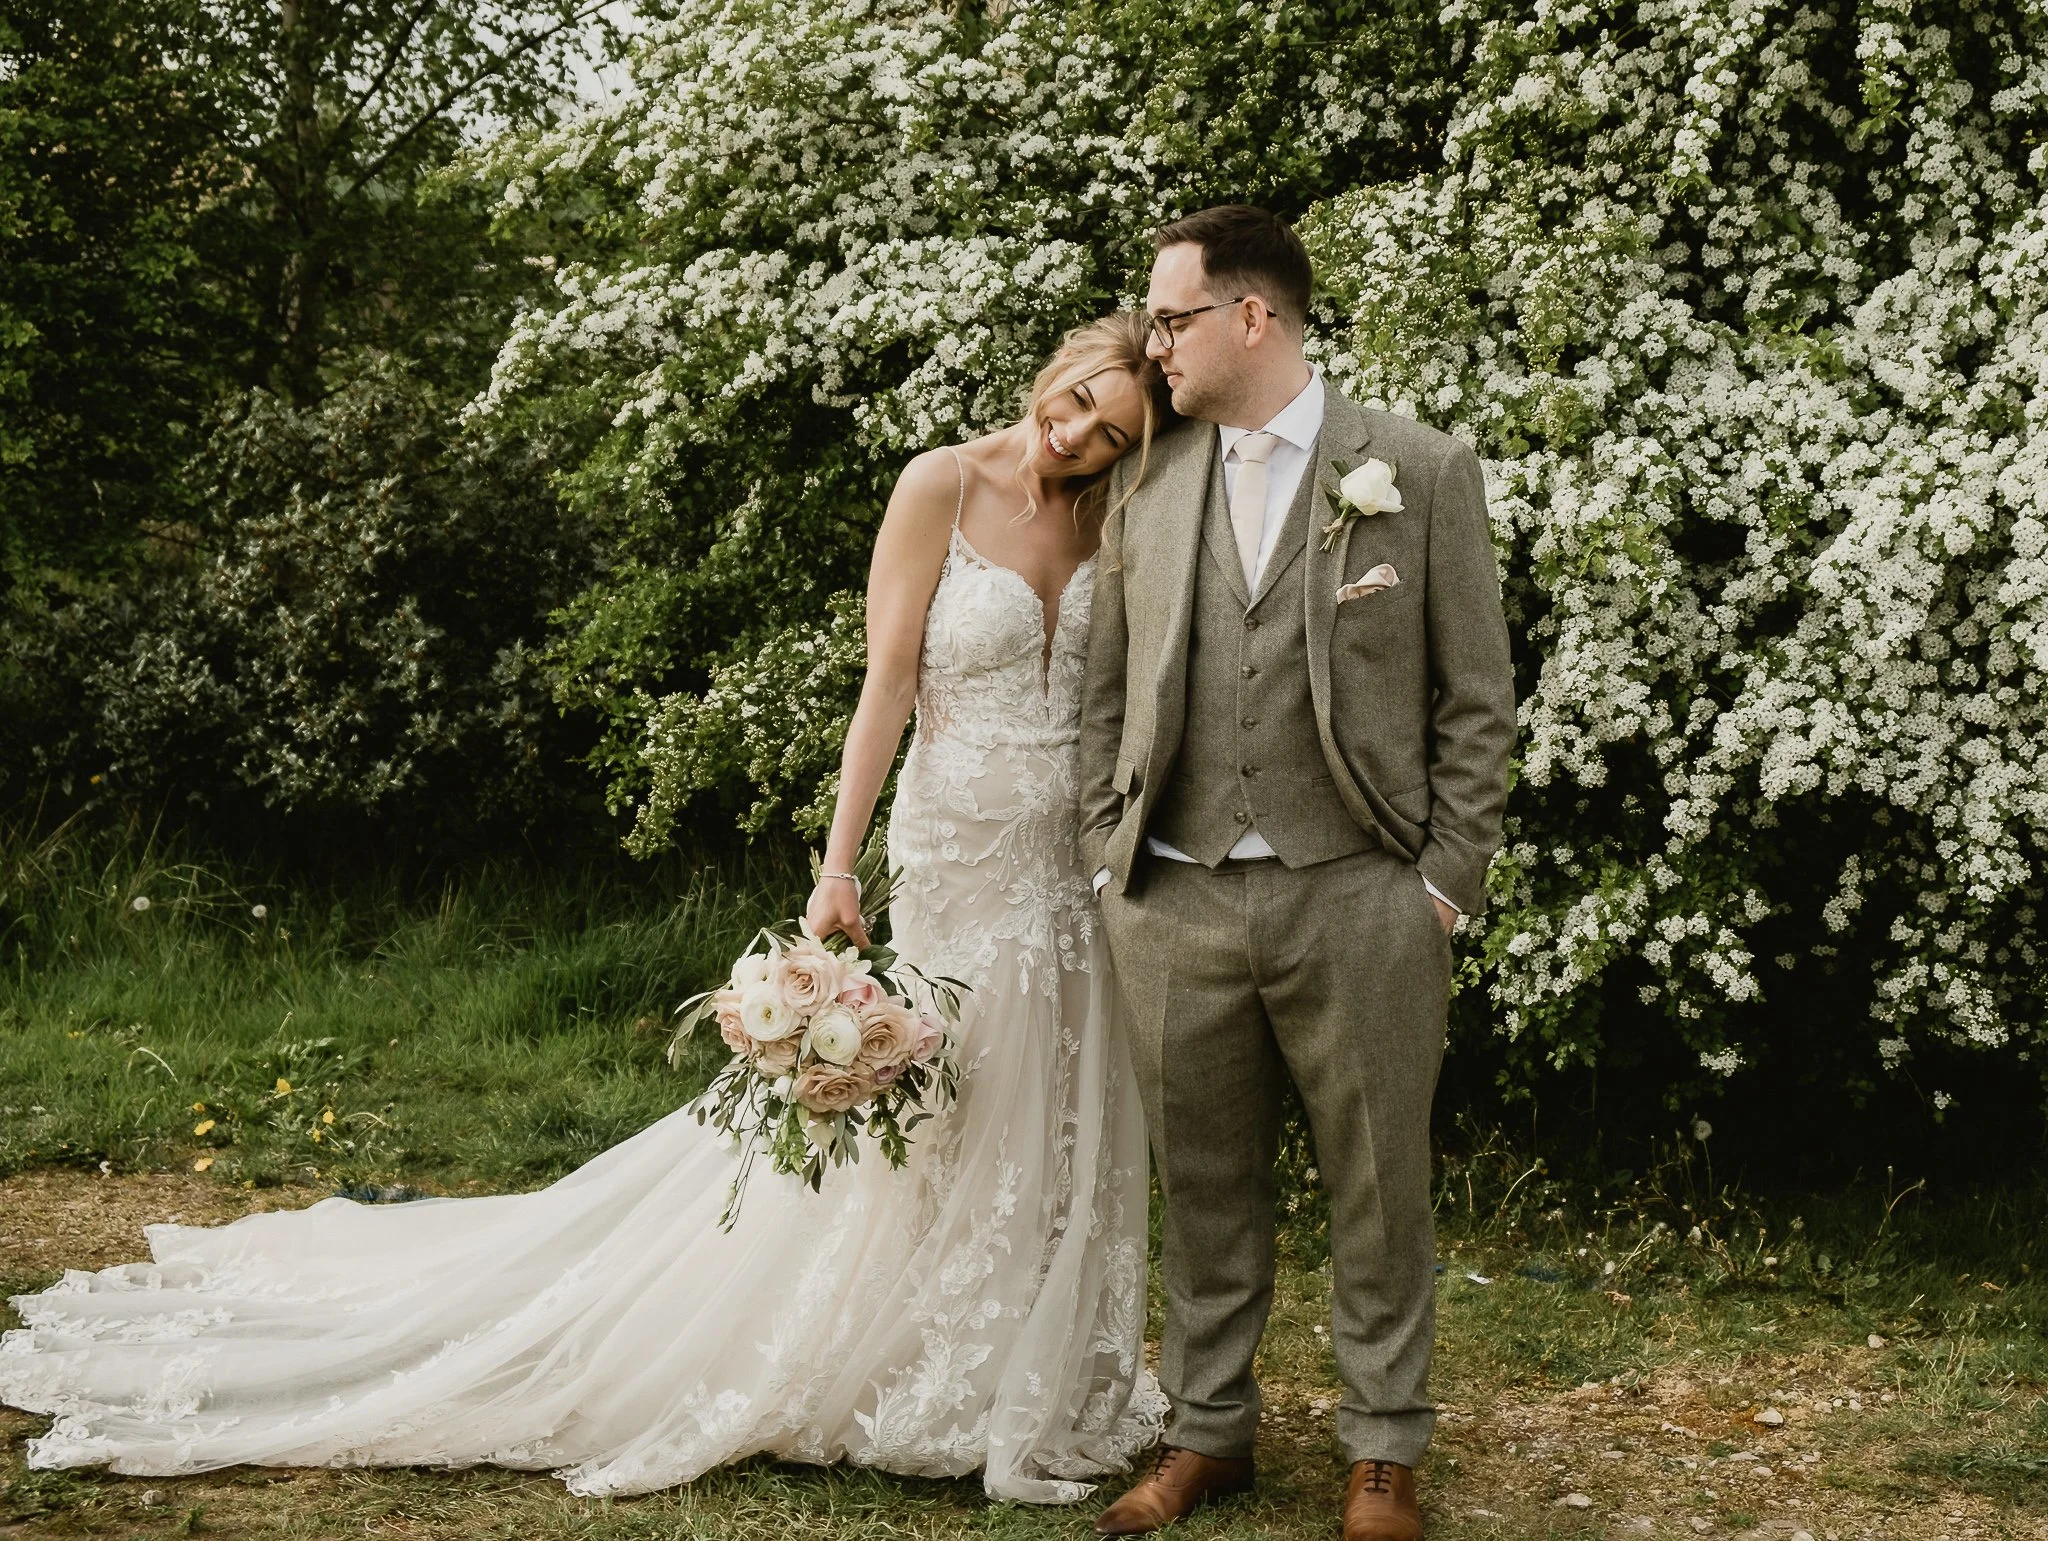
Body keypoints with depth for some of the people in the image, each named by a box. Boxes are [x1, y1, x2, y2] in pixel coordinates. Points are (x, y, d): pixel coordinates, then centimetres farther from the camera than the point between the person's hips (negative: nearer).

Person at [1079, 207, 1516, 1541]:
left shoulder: (1424, 474, -1)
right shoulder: (1147, 490, 10)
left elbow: (1476, 700, 0)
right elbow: (1106, 694, 16)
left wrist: (1446, 882, -5)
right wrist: (1108, 859, 8)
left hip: (1359, 900, -3)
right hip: (1175, 905, 3)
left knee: (1380, 1194, 7)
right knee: (1206, 1191, 12)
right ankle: (1209, 1434, 27)